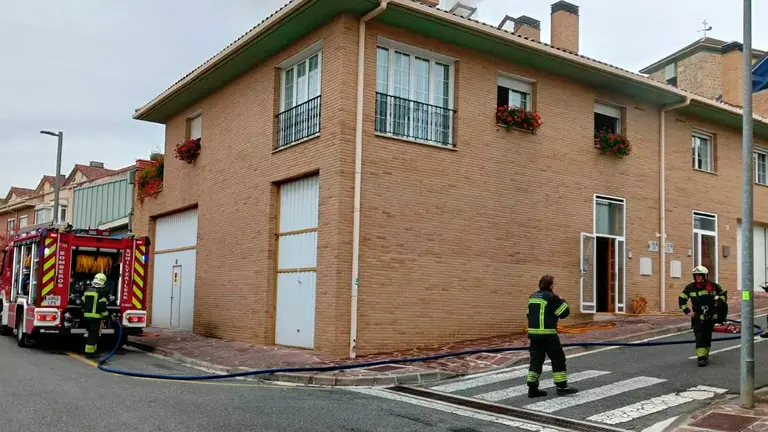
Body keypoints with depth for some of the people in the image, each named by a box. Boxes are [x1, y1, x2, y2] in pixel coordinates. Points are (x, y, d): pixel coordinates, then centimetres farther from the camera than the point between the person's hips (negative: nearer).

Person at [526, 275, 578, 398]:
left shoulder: (533, 297, 12)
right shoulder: (551, 297, -11)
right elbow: (564, 312, -8)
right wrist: (563, 302, 8)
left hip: (533, 333, 7)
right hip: (548, 334, -7)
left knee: (536, 359, 9)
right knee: (558, 359, 5)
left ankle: (532, 388, 7)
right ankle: (562, 387, 8)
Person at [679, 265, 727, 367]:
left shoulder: (713, 286, -1)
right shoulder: (690, 288, -2)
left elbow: (723, 293, 15)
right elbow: (682, 299, 6)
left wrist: (720, 301, -2)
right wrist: (687, 311, -1)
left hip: (710, 317, 1)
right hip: (697, 317, -1)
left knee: (707, 337, 11)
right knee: (699, 337, -11)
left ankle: (705, 354, 29)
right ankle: (701, 358, -15)